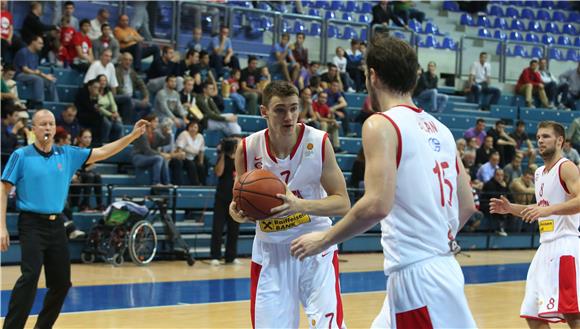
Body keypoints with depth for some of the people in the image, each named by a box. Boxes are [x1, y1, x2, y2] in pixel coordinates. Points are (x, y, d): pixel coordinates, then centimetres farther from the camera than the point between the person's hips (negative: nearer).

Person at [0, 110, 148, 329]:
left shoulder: (67, 154, 9)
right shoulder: (21, 155, -2)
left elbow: (102, 152, 9)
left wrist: (133, 136, -2)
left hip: (56, 224, 5)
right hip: (32, 223, -5)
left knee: (61, 282, 7)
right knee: (30, 275, -21)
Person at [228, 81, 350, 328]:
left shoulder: (318, 142, -14)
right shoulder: (248, 149, -9)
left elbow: (342, 203, -14)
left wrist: (300, 205, -30)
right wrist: (237, 212, -20)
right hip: (270, 248, 2)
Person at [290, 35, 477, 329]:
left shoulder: (381, 125, -10)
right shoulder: (439, 129, 14)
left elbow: (377, 205, -21)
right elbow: (467, 206, 16)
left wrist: (323, 239, -8)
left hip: (416, 274, -8)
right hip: (443, 267, 8)